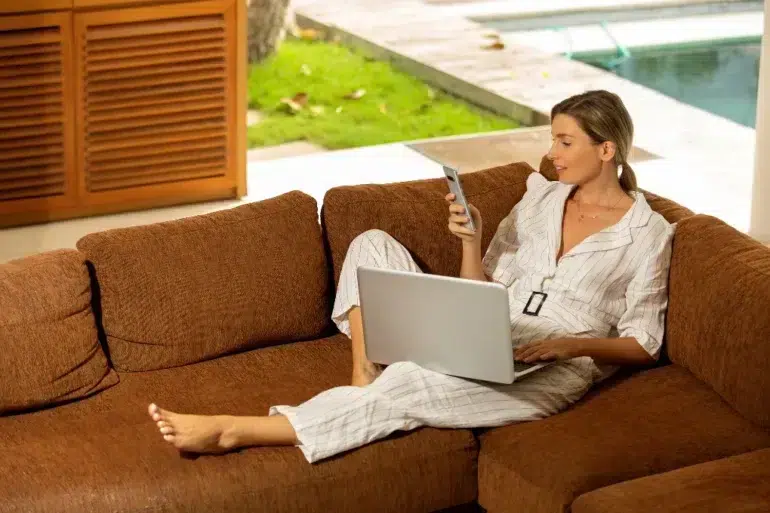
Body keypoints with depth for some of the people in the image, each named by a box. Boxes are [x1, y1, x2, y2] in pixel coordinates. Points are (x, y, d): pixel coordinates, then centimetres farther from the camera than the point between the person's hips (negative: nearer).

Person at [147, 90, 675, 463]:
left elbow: (643, 346, -1)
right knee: (374, 244, -5)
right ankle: (365, 376, -20)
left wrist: (568, 344, -17)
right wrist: (471, 241, -5)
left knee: (408, 385, -34)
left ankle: (235, 431, -37)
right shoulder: (541, 197, 15)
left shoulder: (647, 231, -1)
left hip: (551, 372, -7)